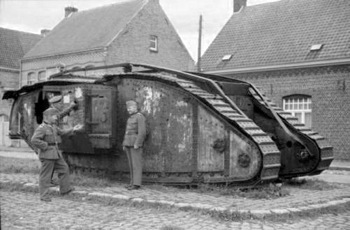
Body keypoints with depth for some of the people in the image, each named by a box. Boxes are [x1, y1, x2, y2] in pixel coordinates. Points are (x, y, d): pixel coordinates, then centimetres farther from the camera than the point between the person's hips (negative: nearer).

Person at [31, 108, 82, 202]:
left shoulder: (53, 126, 13)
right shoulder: (41, 128, -15)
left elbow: (62, 132, 25)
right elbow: (34, 140, -24)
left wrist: (73, 130, 15)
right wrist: (45, 146, -18)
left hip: (56, 153, 9)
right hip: (47, 154, -9)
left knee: (64, 168, 14)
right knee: (46, 175, -1)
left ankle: (65, 189, 24)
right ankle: (44, 195, 8)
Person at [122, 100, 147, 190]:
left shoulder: (140, 117, -11)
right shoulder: (130, 118, 18)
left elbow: (142, 132, -19)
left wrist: (137, 144, -24)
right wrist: (124, 144, 16)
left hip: (136, 144, -9)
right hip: (129, 144, 9)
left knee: (136, 164, -9)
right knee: (131, 164, 8)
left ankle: (137, 184, -8)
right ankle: (133, 182, 11)